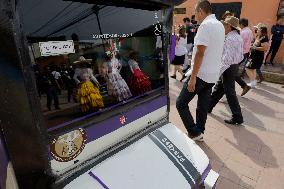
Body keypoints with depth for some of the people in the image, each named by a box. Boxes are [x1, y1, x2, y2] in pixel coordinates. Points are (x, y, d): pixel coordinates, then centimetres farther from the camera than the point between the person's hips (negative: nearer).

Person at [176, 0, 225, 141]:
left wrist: (192, 78, -21)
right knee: (203, 106, 15)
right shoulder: (220, 25, 15)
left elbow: (200, 53, -21)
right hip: (213, 75, 9)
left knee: (181, 103, 1)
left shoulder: (205, 25, -13)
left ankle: (195, 133, 6)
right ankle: (199, 133, 26)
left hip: (201, 74, -9)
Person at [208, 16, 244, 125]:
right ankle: (208, 107, 30)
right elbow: (241, 56, 16)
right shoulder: (238, 37, 13)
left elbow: (227, 58, -25)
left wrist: (218, 72, -24)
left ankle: (237, 118, 6)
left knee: (230, 93, -3)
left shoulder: (230, 39, -18)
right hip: (235, 66, 10)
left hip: (229, 68, -10)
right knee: (218, 88, 17)